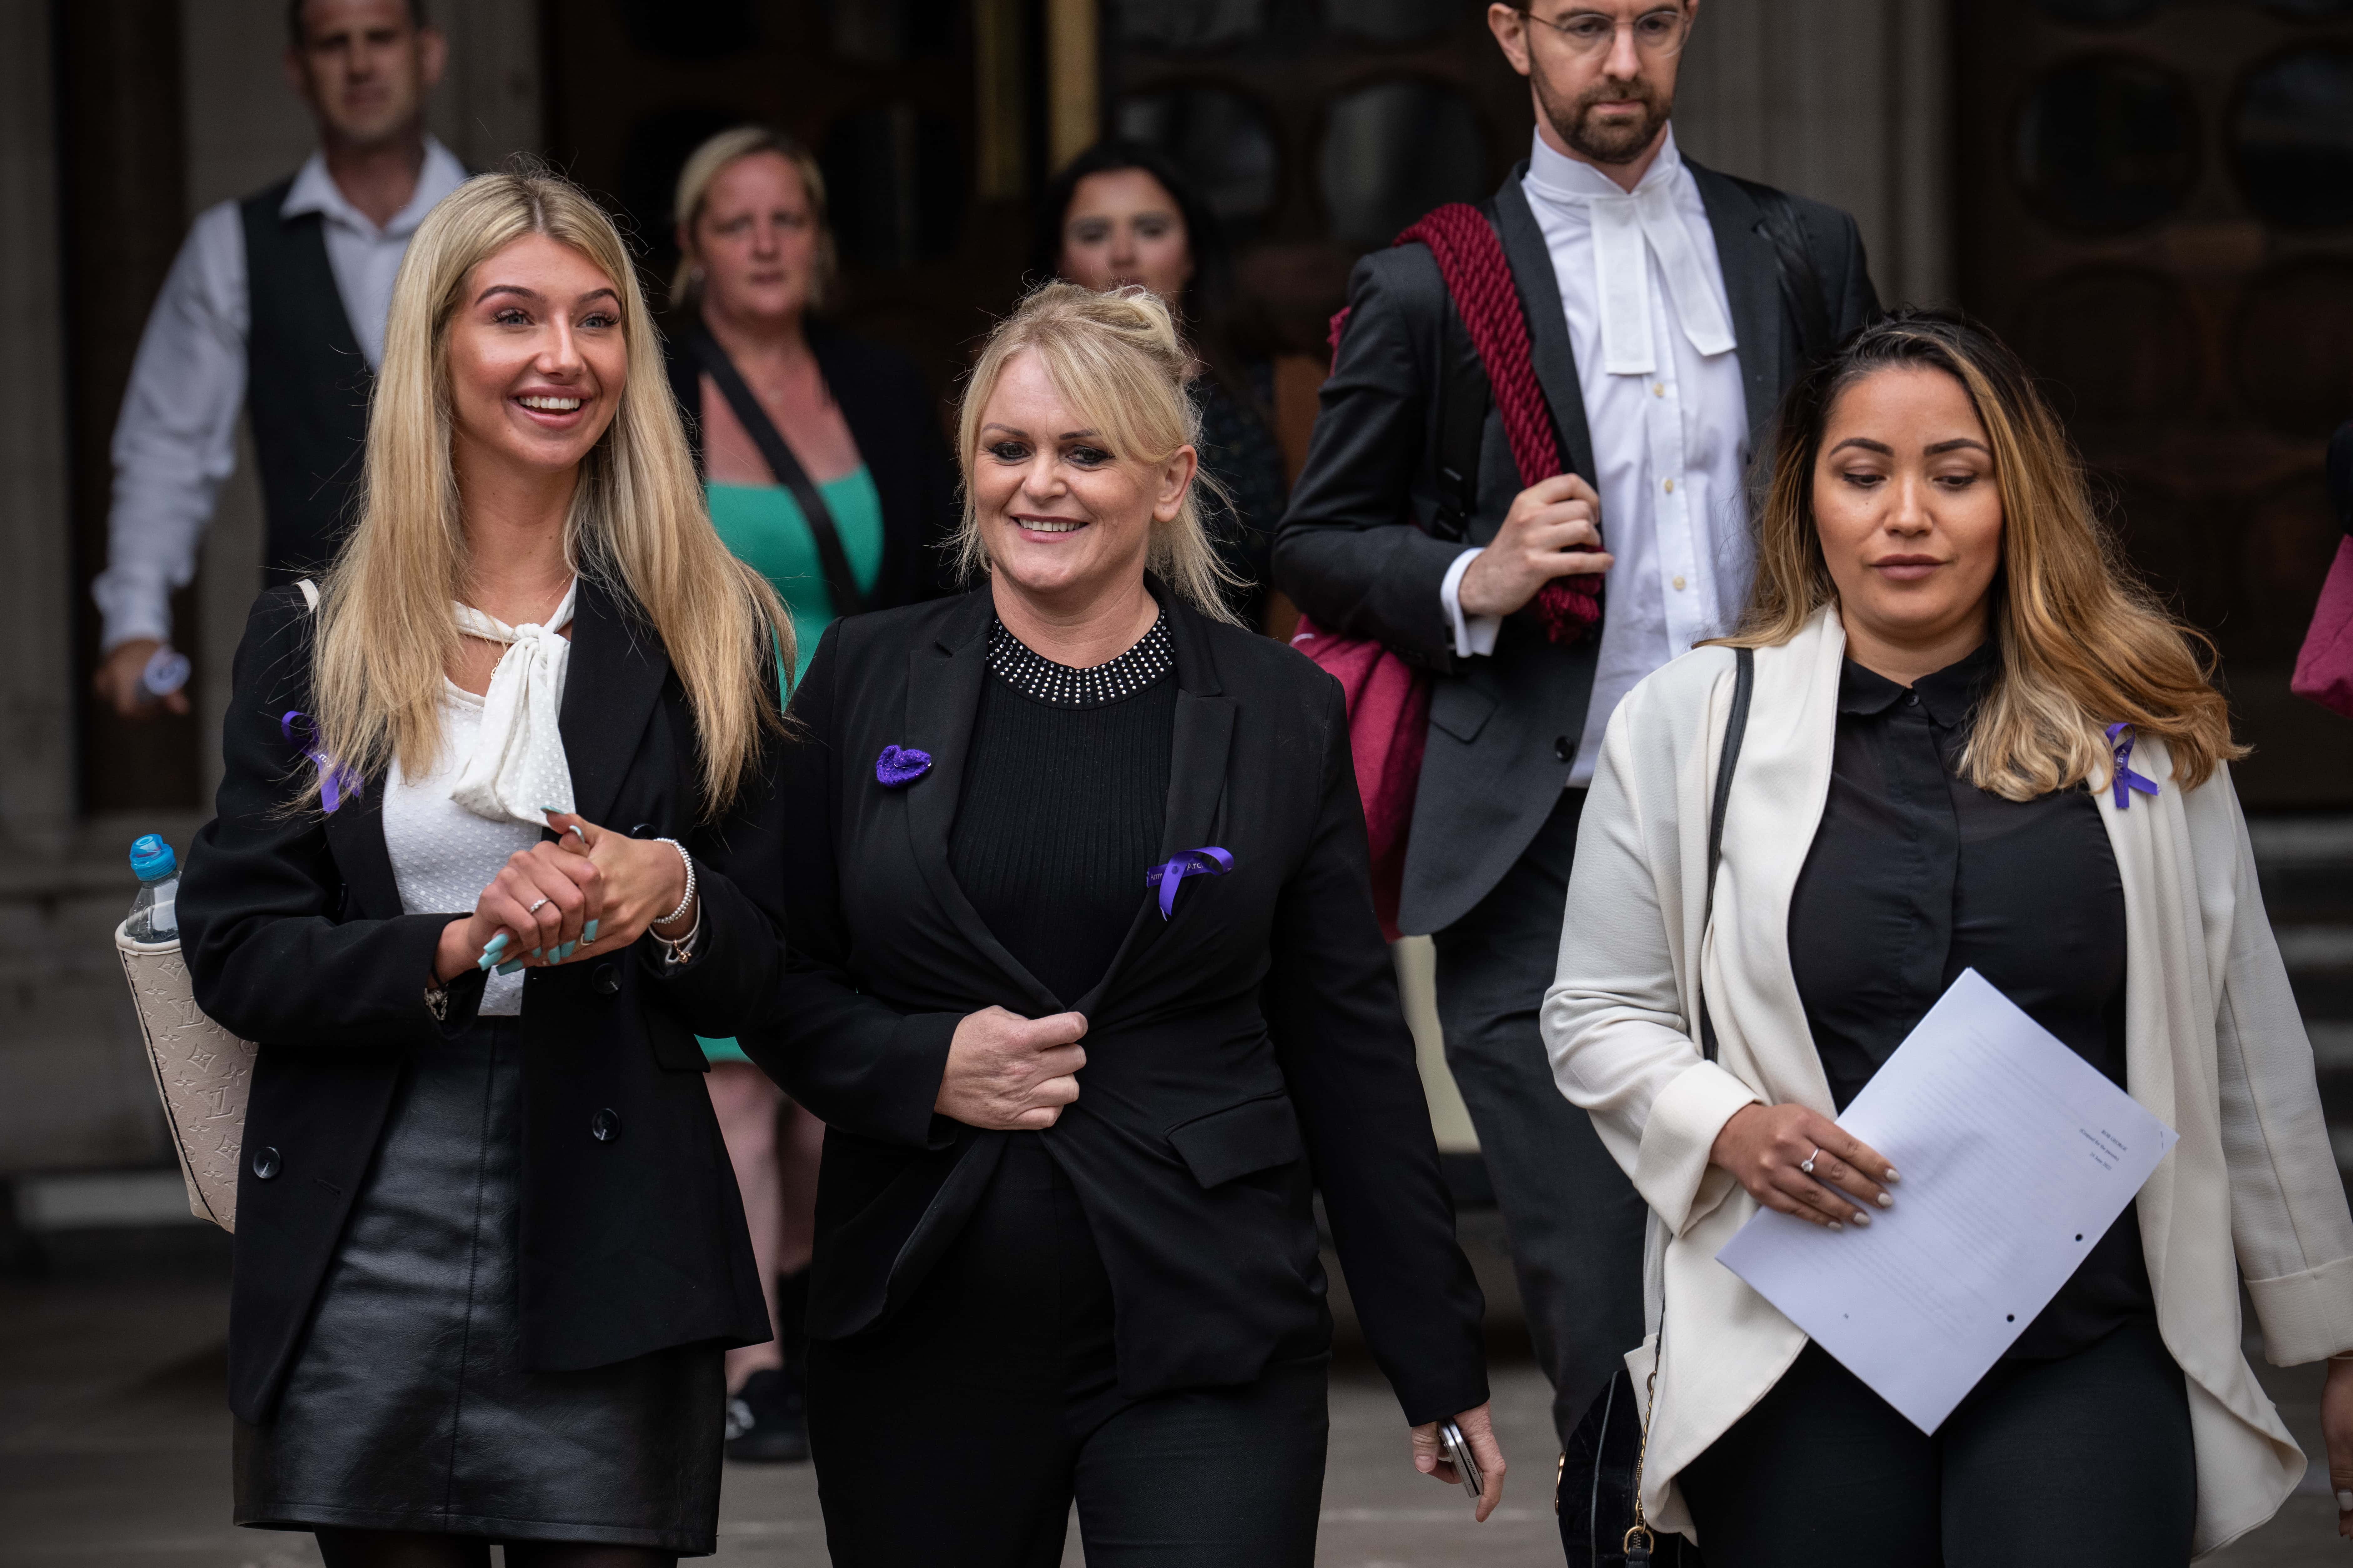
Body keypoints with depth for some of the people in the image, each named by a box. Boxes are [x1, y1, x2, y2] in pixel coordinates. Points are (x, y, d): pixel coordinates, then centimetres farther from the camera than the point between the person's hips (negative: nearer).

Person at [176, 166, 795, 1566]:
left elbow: (767, 974, 6)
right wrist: (458, 951, -16)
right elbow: (235, 953, -1)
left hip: (609, 1255, -1)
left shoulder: (708, 638, 5)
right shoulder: (314, 637, 6)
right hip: (362, 1256, 1)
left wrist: (671, 895, -16)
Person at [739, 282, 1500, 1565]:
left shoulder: (1280, 712, 4)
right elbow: (773, 978, 9)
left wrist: (1439, 1360, 6)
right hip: (920, 1341, 1)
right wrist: (924, 1066, -11)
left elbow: (1350, 1046, 6)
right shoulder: (868, 678, 5)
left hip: (1203, 1340, -1)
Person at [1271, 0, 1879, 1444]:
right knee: (1604, 1324, -6)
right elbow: (1317, 547, 11)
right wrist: (1471, 585, -9)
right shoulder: (1429, 286, 6)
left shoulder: (1806, 252, 13)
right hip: (1545, 873, -2)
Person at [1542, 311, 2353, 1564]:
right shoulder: (1685, 723, 5)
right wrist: (1728, 1128, -10)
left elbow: (2250, 1057, 11)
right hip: (1799, 1367, 0)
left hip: (2088, 1356, 0)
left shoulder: (2146, 732, 6)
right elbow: (1598, 1015, 10)